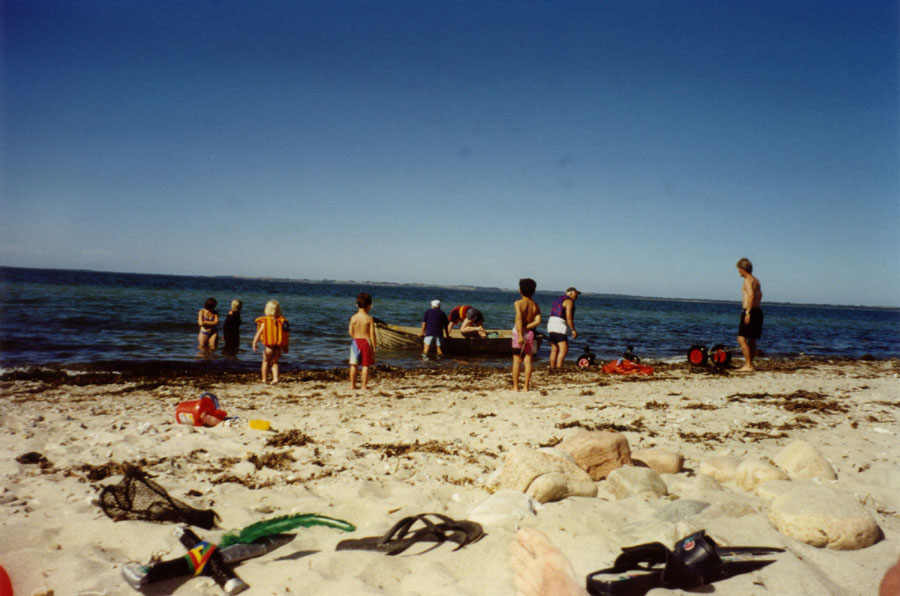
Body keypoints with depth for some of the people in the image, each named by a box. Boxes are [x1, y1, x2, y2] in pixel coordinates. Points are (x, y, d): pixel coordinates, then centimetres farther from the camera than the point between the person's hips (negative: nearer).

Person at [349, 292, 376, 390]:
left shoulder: (353, 317, -1)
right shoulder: (369, 318, -9)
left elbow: (351, 332, 0)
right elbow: (372, 333, -10)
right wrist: (374, 347, -3)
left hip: (356, 341, 3)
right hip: (366, 341, -3)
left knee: (354, 365, 11)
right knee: (365, 365, 2)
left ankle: (352, 385, 15)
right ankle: (364, 385, 2)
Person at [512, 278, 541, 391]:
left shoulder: (518, 303, -6)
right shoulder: (536, 306, 6)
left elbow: (519, 319, -19)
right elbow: (538, 321, -9)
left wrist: (520, 334, -24)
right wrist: (527, 327, -8)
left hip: (519, 333, -3)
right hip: (530, 333, 3)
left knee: (517, 360, 1)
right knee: (528, 361, 6)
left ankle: (515, 387, 1)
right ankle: (526, 387, 6)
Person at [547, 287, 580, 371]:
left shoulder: (558, 300, 23)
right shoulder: (569, 301, -5)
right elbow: (568, 316, -15)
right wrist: (573, 330, -11)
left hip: (551, 324, 9)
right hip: (559, 327, -9)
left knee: (554, 349, 13)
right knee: (564, 349, -11)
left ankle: (552, 369, 13)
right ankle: (558, 369, -19)